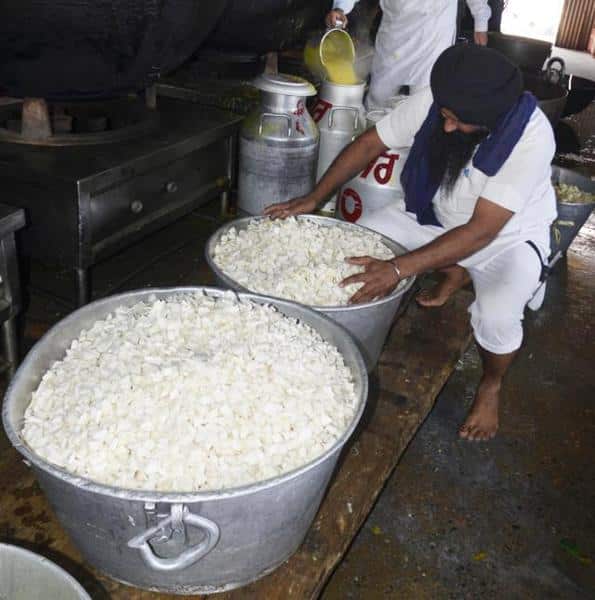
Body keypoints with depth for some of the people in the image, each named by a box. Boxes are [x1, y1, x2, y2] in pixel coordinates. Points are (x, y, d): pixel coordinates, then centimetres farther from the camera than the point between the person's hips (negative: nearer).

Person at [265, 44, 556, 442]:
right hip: (437, 216, 5)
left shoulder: (531, 136, -34)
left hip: (509, 234, -5)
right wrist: (313, 199, -18)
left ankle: (491, 386, 4)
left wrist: (399, 269, -46)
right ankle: (454, 273, 14)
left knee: (496, 315, -33)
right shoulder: (432, 103, -22)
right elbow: (371, 143, -9)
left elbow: (481, 231, -37)